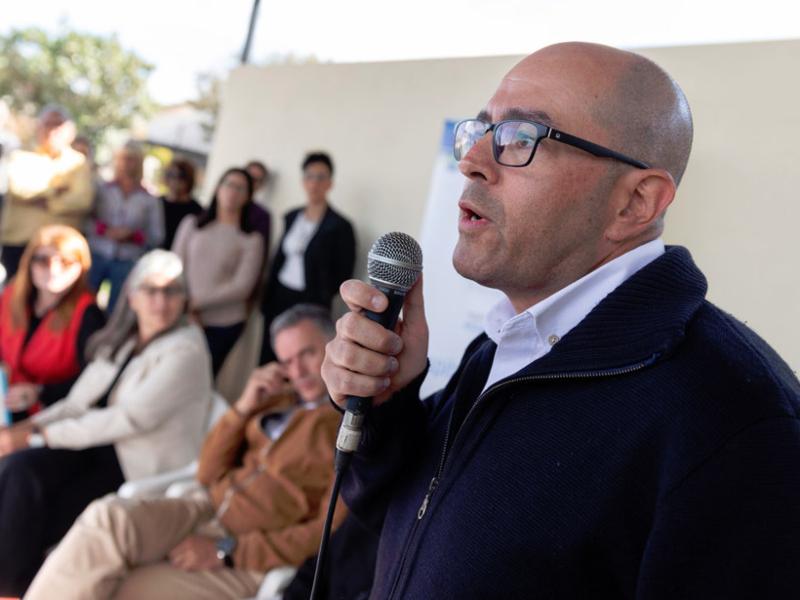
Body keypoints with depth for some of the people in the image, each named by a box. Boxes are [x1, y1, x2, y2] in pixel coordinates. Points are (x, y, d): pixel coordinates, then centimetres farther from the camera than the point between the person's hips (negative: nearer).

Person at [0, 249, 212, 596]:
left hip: (141, 470, -6)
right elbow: (78, 403, 9)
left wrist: (40, 435, -16)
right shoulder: (117, 343, 12)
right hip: (98, 449, 6)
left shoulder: (185, 348, -12)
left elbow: (132, 418, -19)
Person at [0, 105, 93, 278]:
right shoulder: (20, 157, 9)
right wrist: (54, 189, -8)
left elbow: (82, 200, -9)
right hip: (18, 242, 1)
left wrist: (45, 203, -11)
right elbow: (19, 186, -10)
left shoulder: (78, 162, 7)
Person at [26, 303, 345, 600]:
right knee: (109, 518, -24)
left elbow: (326, 534, -13)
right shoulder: (280, 399, 14)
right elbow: (208, 474, 16)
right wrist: (244, 407, 1)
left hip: (246, 562, -5)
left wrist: (226, 550, -14)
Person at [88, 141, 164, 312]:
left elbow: (157, 237, 5)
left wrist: (132, 236, -12)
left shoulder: (149, 200, 7)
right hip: (95, 255, 1)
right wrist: (105, 231, -14)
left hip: (127, 263, 0)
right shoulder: (103, 190, 9)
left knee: (114, 311, -1)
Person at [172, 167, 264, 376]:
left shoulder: (252, 239, -1)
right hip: (184, 318, 2)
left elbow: (242, 286, -8)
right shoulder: (192, 224, 7)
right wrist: (184, 307, -8)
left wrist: (197, 302, -12)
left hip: (224, 325, -2)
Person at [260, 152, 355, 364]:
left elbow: (342, 276, -6)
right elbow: (278, 259, 13)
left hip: (310, 306, -5)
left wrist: (320, 298, -8)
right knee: (268, 360, 7)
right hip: (279, 298, 5)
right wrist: (267, 298, 10)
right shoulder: (291, 217, 9)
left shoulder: (340, 226, -8)